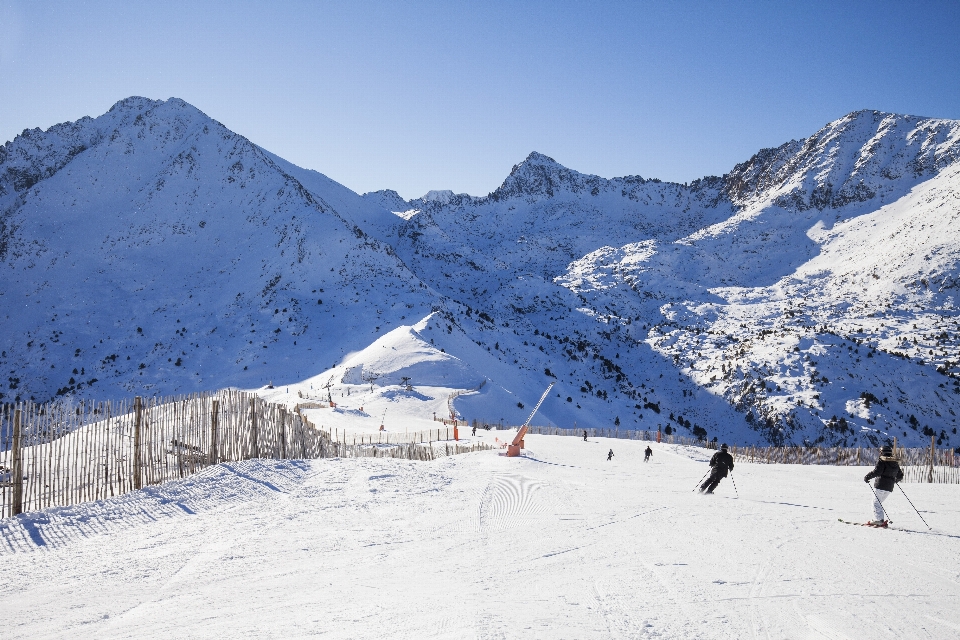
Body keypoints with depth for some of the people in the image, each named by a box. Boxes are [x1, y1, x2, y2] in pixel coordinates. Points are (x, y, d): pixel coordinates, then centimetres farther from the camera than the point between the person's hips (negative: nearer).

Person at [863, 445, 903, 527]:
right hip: (889, 488, 8)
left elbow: (876, 472, -20)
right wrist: (895, 480, 41)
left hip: (880, 486, -8)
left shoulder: (882, 461, -8)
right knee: (878, 502, 18)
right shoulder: (896, 463, 14)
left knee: (876, 503, -3)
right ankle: (876, 520, 14)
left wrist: (867, 477, -10)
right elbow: (900, 476, 21)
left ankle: (880, 520, -14)